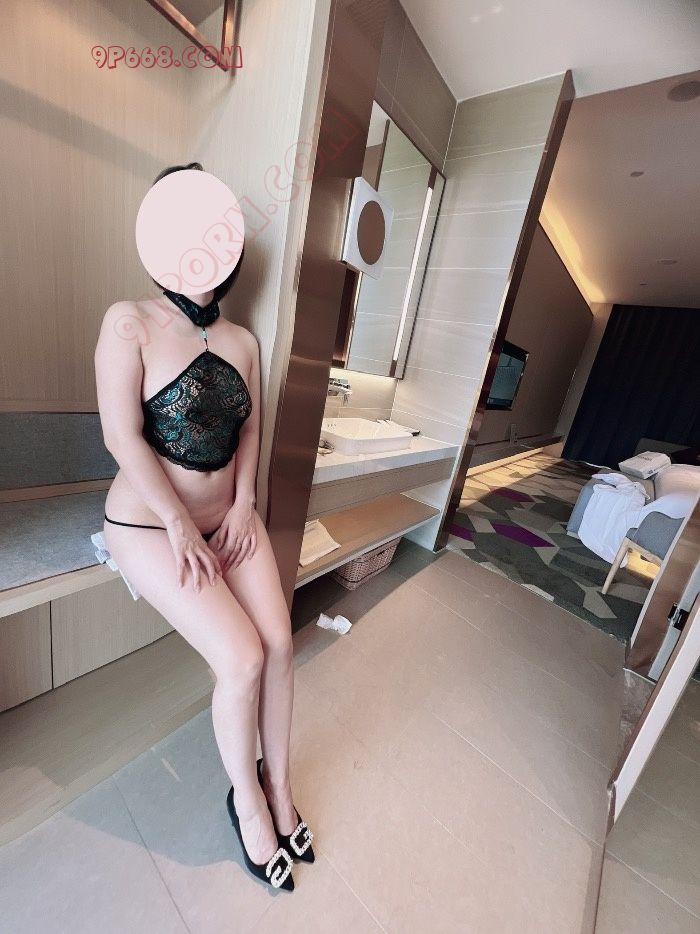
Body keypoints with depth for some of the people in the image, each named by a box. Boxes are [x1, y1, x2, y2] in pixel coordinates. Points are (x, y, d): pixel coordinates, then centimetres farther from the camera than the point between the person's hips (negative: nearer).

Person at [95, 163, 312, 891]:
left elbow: (249, 428, 6)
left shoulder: (242, 340, 8)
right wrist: (179, 526, -17)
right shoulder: (130, 321, -6)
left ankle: (277, 781, 24)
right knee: (242, 660, -14)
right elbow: (122, 436, -14)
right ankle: (246, 798, 19)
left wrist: (243, 504, -7)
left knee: (280, 644, -5)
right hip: (149, 524, -4)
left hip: (231, 518, 5)